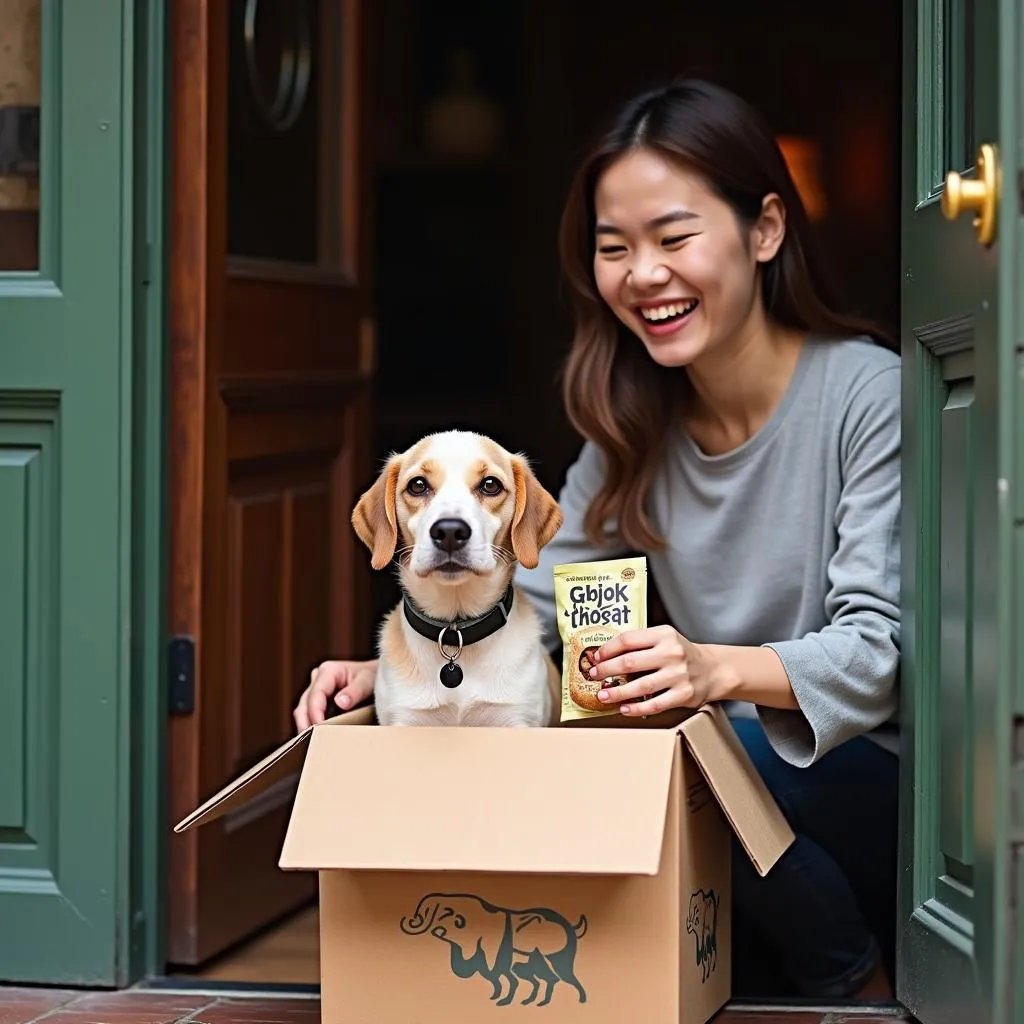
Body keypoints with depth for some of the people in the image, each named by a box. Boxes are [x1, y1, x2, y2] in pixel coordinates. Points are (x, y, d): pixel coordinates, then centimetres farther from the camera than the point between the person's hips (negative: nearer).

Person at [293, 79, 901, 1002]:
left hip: (884, 790, -5)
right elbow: (536, 597, 2)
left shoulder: (870, 396, -14)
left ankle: (857, 984, -4)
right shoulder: (636, 428, 5)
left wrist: (722, 671, -41)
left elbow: (879, 648, -21)